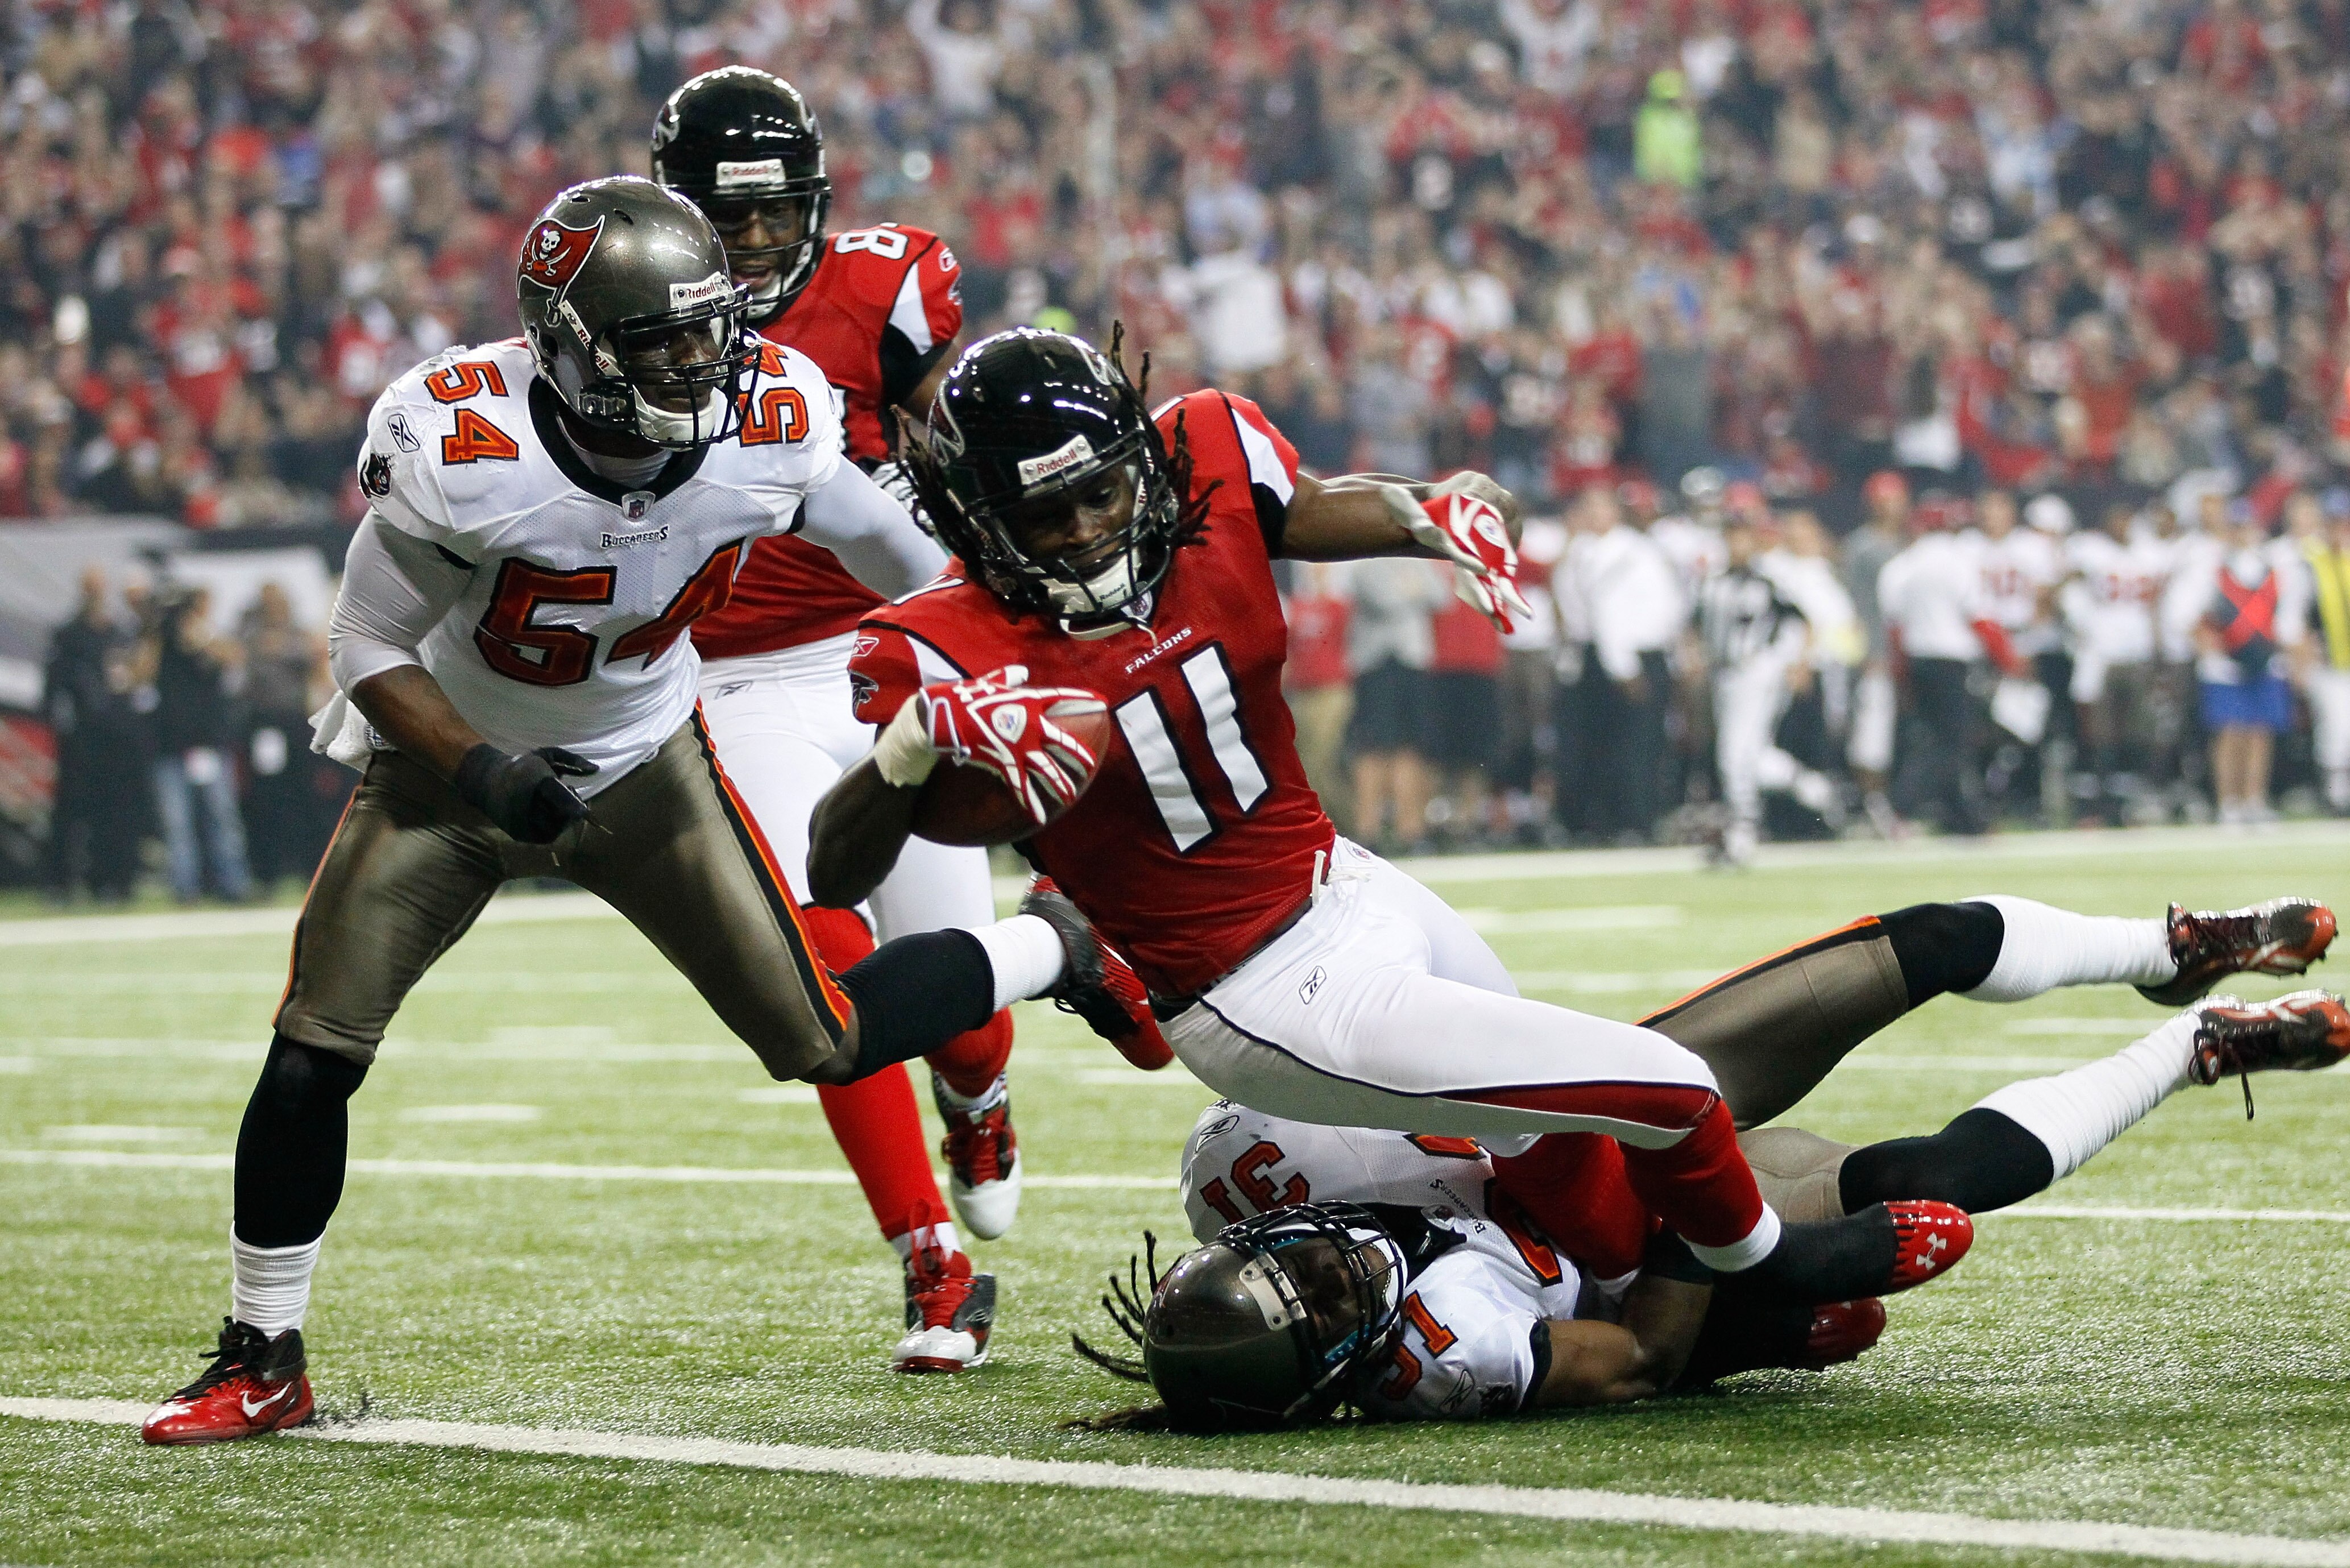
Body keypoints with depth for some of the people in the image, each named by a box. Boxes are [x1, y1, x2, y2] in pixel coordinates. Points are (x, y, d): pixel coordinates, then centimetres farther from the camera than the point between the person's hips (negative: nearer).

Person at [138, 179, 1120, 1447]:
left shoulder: (766, 428, -22)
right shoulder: (462, 452, -32)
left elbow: (873, 534, 1)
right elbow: (369, 648, -18)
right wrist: (481, 774, -33)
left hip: (640, 763, 2)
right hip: (450, 760, -1)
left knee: (824, 1042, -2)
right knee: (313, 1054, -11)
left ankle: (1061, 953, 27)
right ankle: (262, 1364, 7)